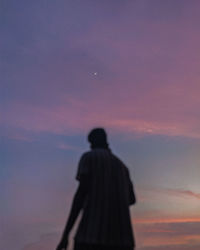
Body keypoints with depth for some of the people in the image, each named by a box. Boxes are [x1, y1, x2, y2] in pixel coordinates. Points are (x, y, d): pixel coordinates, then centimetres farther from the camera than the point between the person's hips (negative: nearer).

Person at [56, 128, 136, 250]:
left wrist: (65, 234, -10)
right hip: (120, 235, 6)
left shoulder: (88, 157, 7)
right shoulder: (121, 165, 25)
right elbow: (132, 199, 26)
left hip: (93, 232, -5)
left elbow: (82, 191, -7)